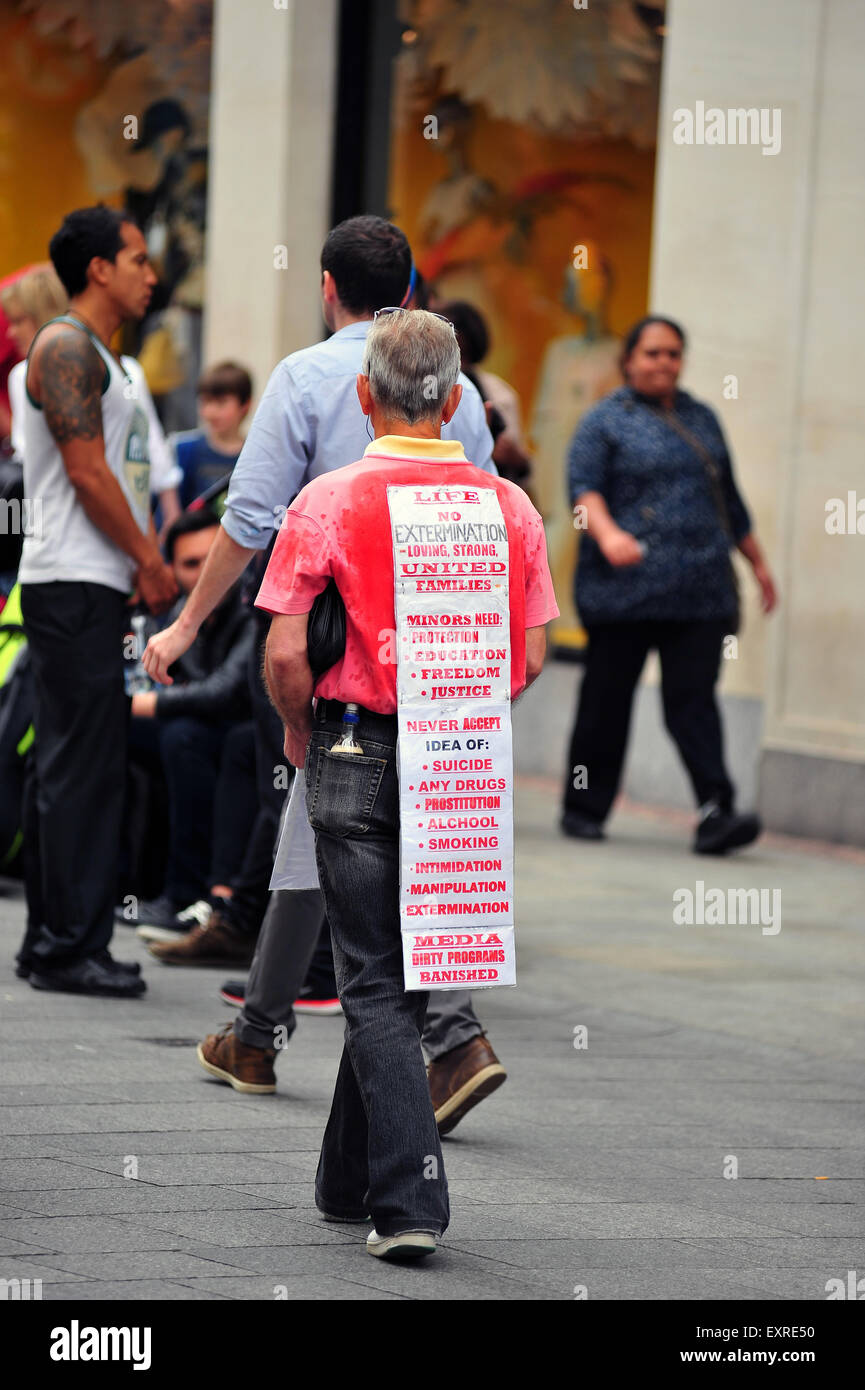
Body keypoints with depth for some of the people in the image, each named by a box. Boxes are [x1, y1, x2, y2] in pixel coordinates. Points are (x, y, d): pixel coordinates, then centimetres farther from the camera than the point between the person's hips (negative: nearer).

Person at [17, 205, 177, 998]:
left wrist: (146, 560, 12)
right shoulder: (65, 347, -11)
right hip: (73, 584, -10)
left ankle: (63, 941, 14)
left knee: (87, 768, 11)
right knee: (80, 769, -9)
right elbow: (86, 472, -17)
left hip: (98, 584, 10)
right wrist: (150, 561, -11)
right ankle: (66, 949, -8)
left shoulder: (95, 355, 21)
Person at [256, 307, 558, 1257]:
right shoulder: (509, 507, 0)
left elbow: (285, 656, -12)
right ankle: (349, 1180, 29)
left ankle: (408, 1203, -10)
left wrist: (299, 733, 7)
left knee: (375, 988, 1)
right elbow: (531, 660, 2)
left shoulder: (328, 503, -9)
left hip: (358, 761, -3)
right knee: (406, 977, 16)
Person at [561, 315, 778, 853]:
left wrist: (758, 561, 26)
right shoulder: (605, 421, 4)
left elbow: (729, 499, 26)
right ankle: (585, 809, 14)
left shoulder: (702, 419, 19)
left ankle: (716, 812, -14)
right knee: (607, 698, 4)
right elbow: (584, 486, -9)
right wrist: (608, 534, -27)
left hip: (700, 588, 3)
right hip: (626, 588, -3)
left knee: (693, 698, -5)